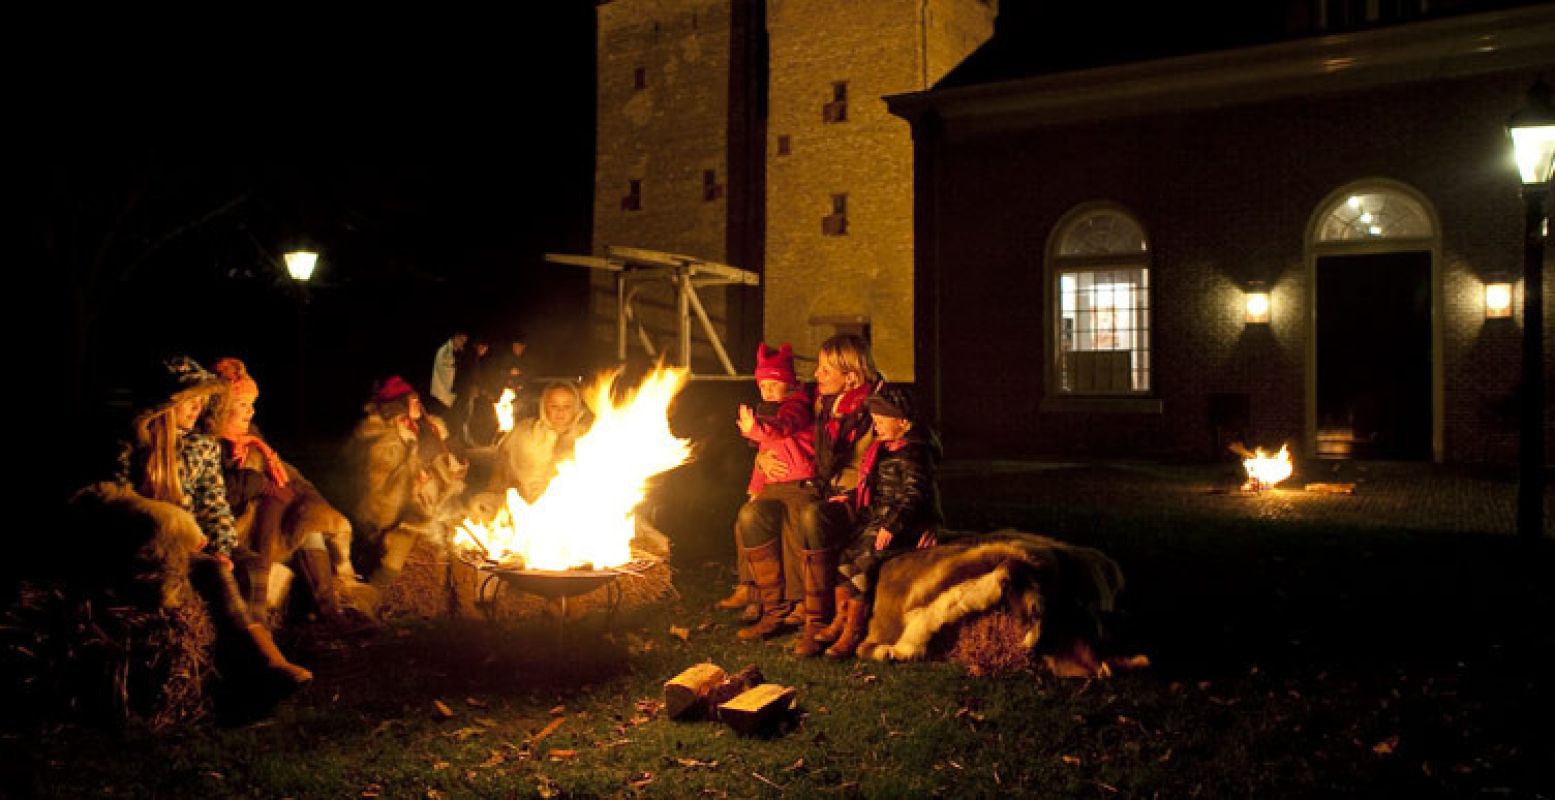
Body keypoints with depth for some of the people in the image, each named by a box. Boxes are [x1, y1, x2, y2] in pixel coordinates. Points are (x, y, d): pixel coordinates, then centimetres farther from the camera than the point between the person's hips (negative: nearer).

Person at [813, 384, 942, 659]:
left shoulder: (913, 452, -13)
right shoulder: (884, 448, 16)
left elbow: (913, 494, -20)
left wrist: (891, 526, -25)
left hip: (904, 524, -9)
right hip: (876, 518, 9)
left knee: (864, 560, -23)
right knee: (844, 555, -5)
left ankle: (854, 630, -17)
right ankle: (842, 618, 3)